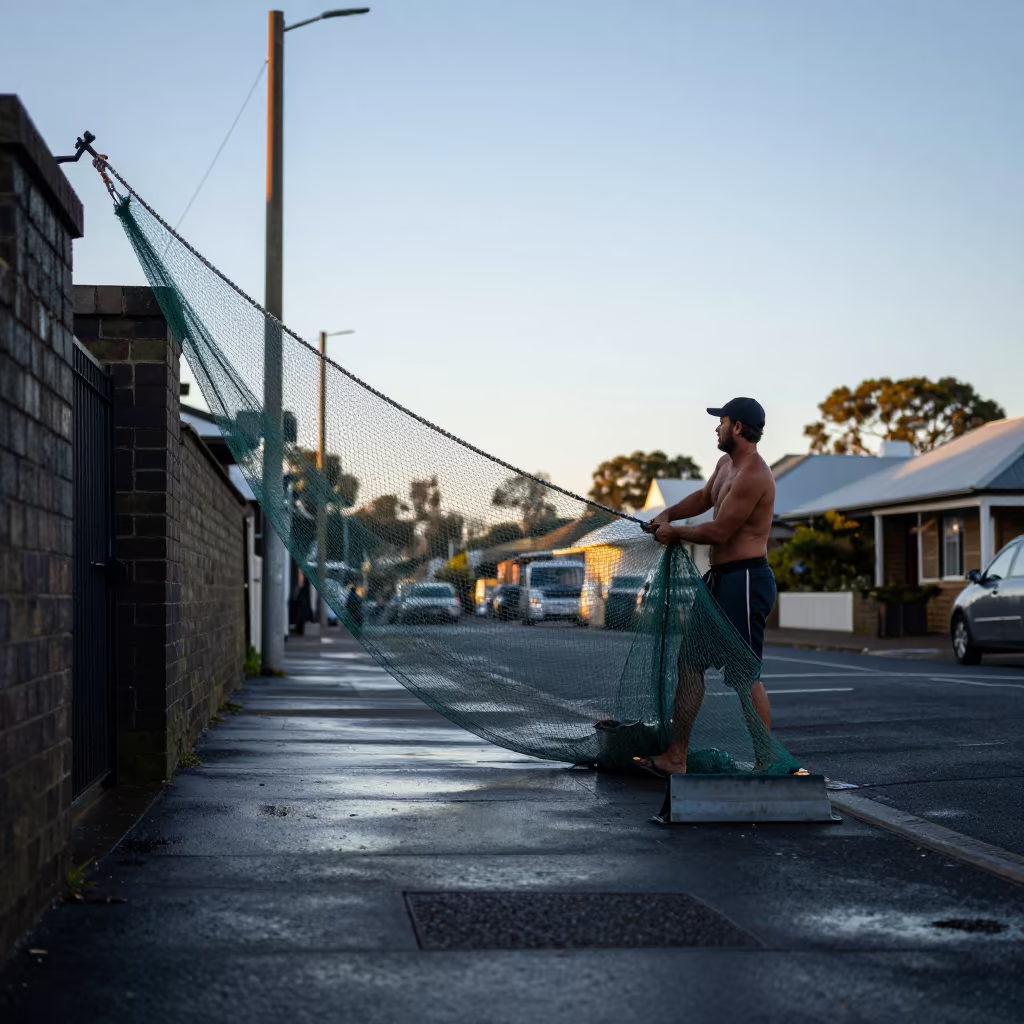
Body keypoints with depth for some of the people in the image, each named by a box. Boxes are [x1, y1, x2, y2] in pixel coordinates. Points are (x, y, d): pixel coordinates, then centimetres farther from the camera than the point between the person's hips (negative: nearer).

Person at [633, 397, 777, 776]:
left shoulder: (752, 476, -19)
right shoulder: (726, 464, 14)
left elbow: (718, 532, -19)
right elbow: (703, 498, 32)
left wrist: (675, 532, -4)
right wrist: (667, 515, 15)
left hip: (745, 580, -11)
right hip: (720, 577, 11)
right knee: (690, 659, 10)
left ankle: (768, 764, 1)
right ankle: (675, 758, 15)